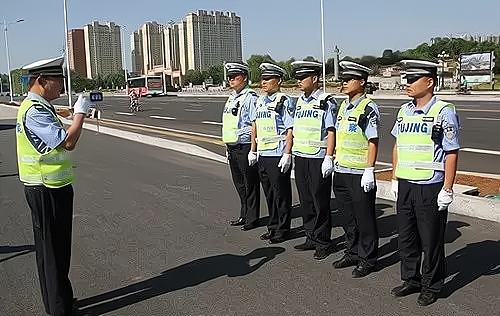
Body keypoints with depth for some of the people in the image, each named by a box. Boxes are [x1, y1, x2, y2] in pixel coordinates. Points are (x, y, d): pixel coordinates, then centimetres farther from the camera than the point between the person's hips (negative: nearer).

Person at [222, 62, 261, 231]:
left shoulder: (250, 98, -13)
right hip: (232, 147, 9)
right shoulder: (231, 98, 15)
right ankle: (244, 215, 31)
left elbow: (256, 125, -18)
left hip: (245, 147, -9)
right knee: (239, 184, 18)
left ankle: (252, 218, 15)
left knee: (250, 185, 3)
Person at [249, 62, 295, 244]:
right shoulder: (260, 101, 13)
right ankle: (273, 227, 27)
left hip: (278, 156, -7)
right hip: (263, 155, 8)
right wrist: (253, 150, 19)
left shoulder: (285, 101, -9)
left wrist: (287, 154, -18)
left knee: (281, 195, 3)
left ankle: (282, 230, 14)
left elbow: (290, 130, -13)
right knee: (269, 194, 15)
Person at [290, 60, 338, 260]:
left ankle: (323, 243, 13)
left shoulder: (326, 102, -9)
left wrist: (329, 158, -18)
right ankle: (311, 238, 25)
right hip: (301, 158, 7)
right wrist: (290, 153, 16)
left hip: (318, 159, -7)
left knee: (320, 203, 1)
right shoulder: (300, 102, 14)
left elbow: (331, 131, -12)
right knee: (305, 201, 13)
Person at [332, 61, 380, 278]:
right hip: (341, 172, 8)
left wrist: (369, 171, -18)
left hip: (359, 174, -8)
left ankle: (367, 260, 17)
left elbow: (373, 142, -15)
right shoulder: (343, 107, 12)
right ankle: (352, 253, 31)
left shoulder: (369, 109, -12)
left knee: (364, 219, 4)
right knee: (348, 216, 17)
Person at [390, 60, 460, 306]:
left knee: (431, 241, 7)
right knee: (406, 236, 16)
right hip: (405, 185, 6)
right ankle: (411, 280, 33)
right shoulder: (404, 110, 8)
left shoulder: (444, 113, -11)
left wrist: (447, 189, -13)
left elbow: (451, 153, -12)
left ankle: (431, 287, 24)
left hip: (430, 187, -6)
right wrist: (395, 178, 14)